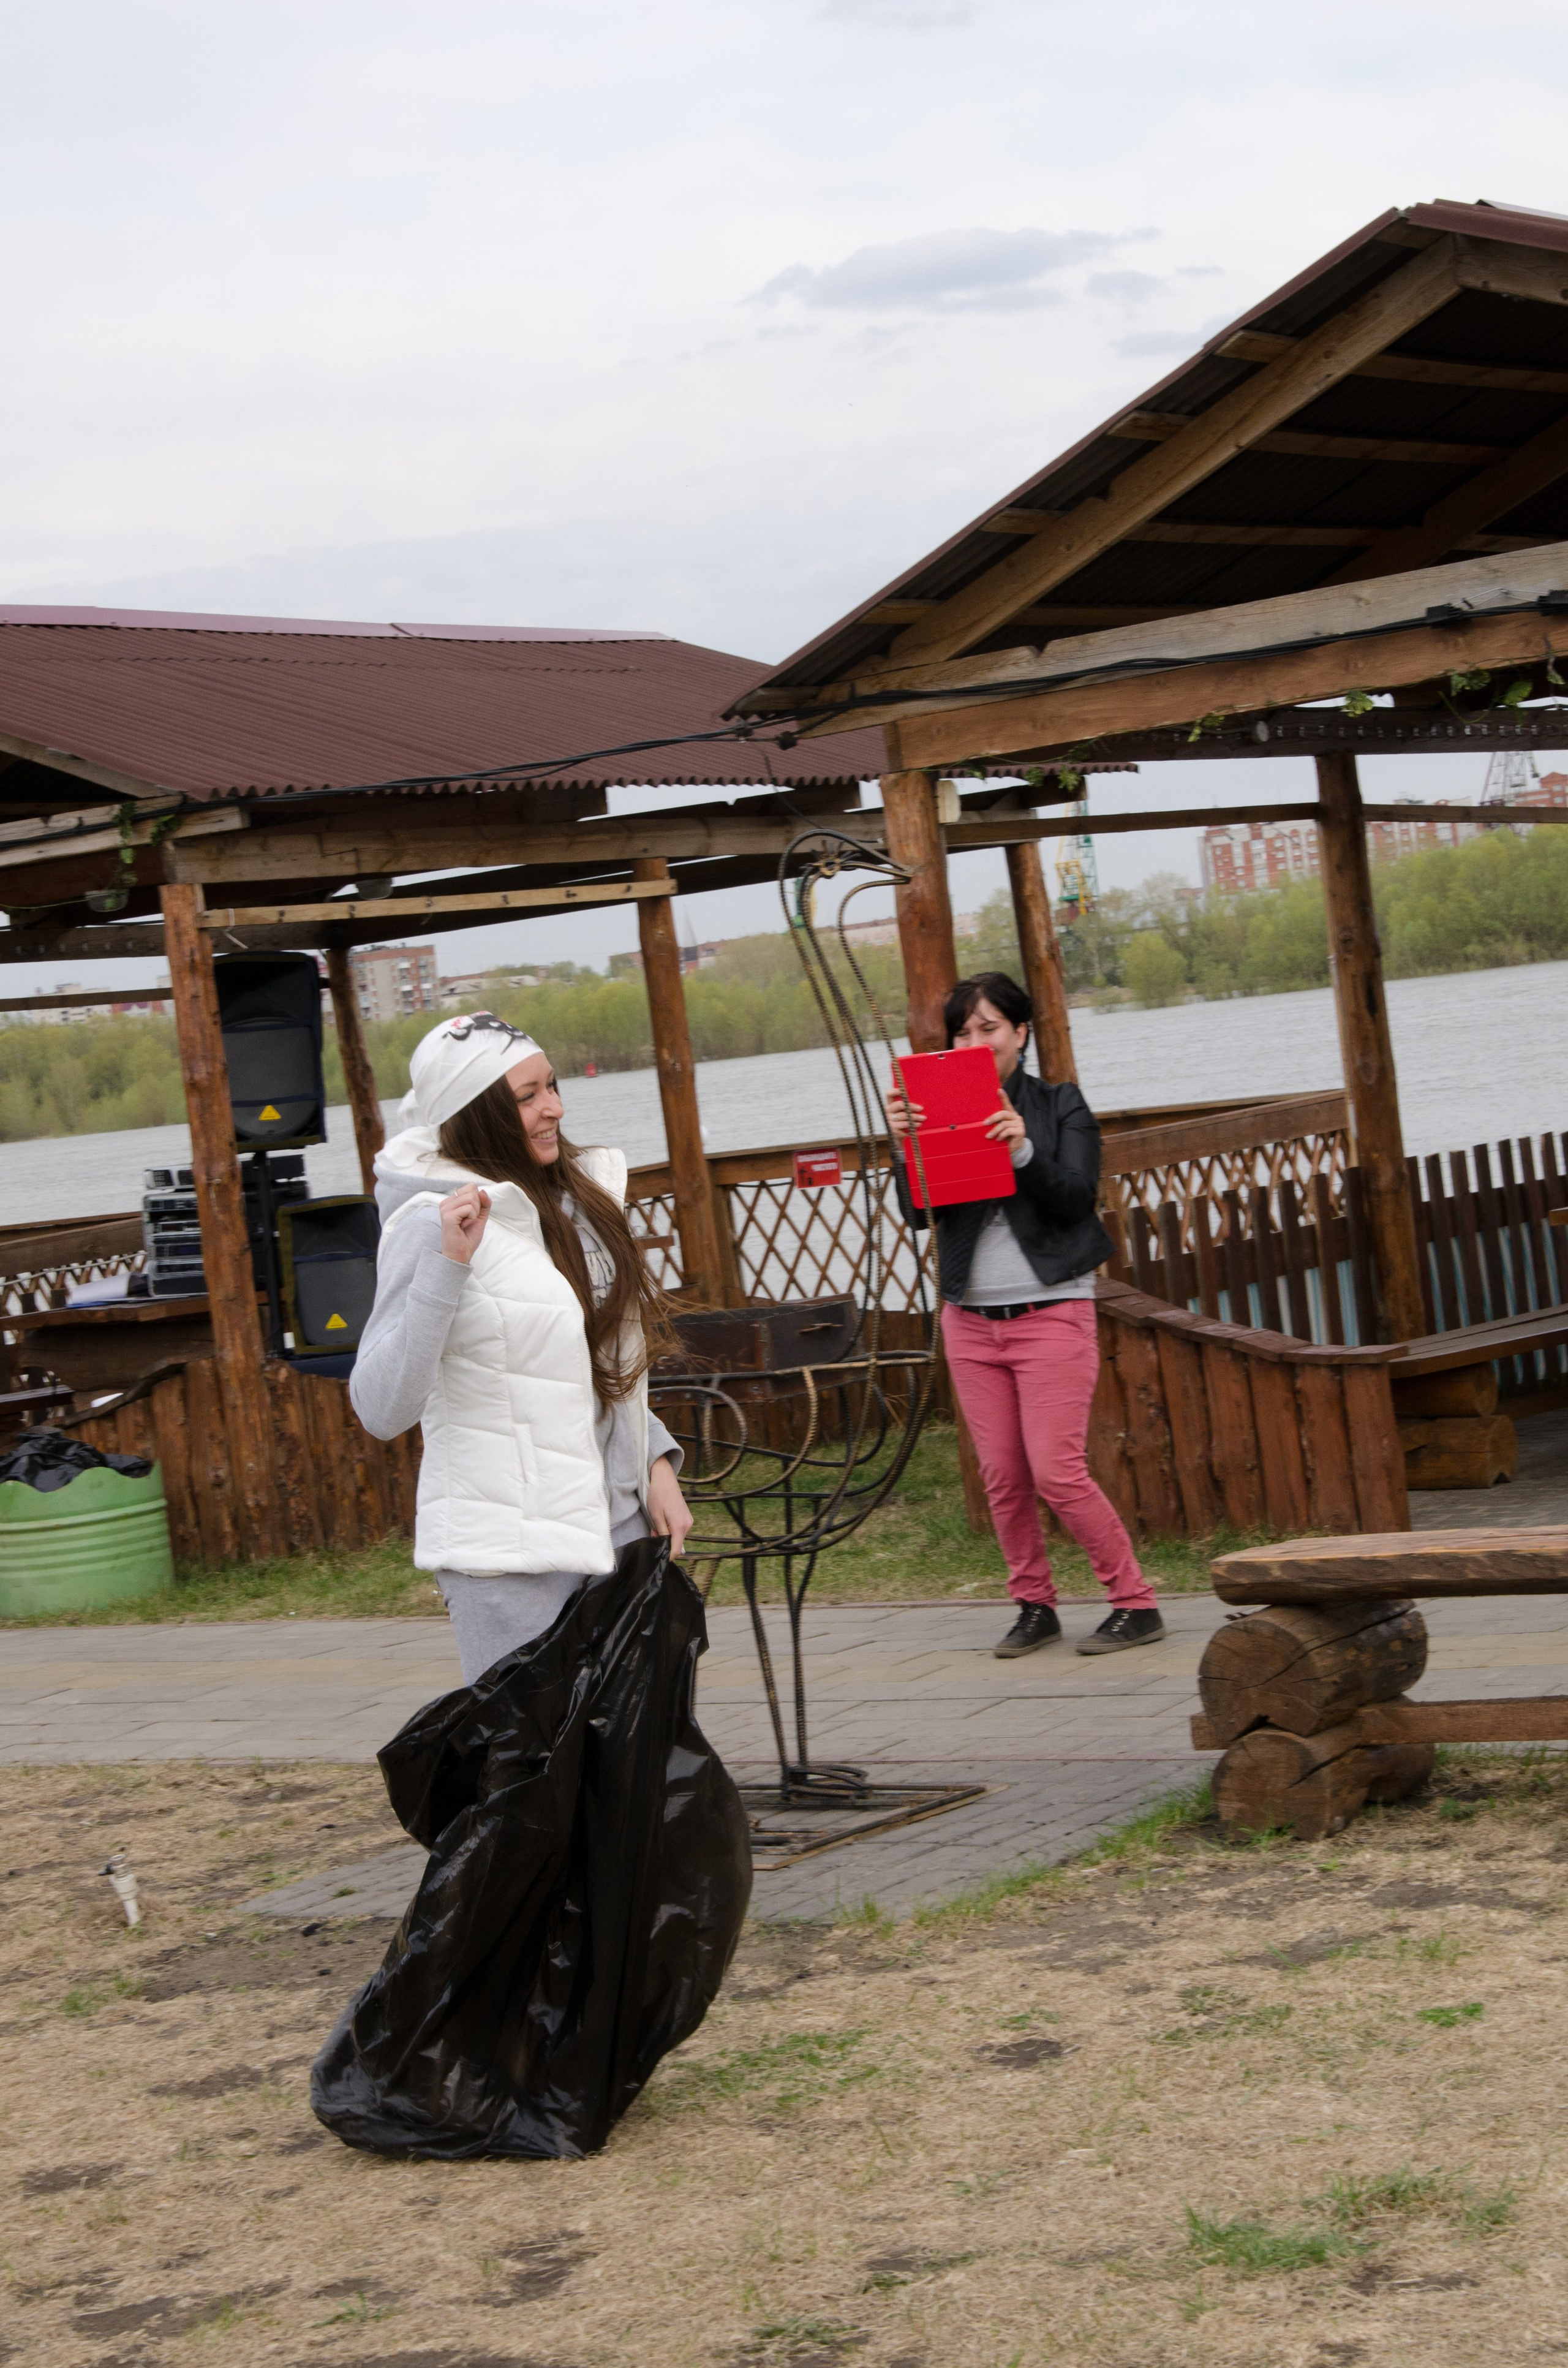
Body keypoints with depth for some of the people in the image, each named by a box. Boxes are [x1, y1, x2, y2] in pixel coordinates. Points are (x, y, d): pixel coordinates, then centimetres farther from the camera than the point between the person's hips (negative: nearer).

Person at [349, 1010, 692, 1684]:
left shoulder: (579, 1197, 10)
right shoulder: (431, 1224, -13)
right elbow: (381, 1410, -22)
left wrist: (657, 1463, 10)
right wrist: (446, 1264, -28)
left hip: (619, 1526, 7)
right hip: (511, 1553, -7)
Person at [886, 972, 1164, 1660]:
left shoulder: (1059, 1105, 2)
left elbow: (1077, 1198, -9)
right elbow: (917, 1211, -3)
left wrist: (1024, 1151, -25)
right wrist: (903, 1144, -20)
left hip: (1051, 1312, -4)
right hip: (970, 1319, 4)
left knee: (1057, 1473, -10)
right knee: (1002, 1478, 4)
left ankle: (1137, 1604, 1)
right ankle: (1034, 1607, 18)